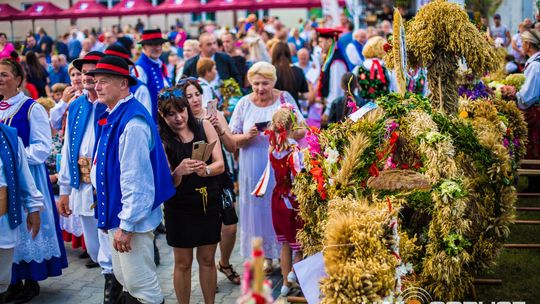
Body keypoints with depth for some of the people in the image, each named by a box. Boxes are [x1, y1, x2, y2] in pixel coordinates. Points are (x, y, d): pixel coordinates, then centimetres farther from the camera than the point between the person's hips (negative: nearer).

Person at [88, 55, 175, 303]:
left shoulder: (132, 122, -22)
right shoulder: (110, 116, 7)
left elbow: (135, 178, -25)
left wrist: (126, 225, -23)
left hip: (132, 217, -9)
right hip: (114, 211, 9)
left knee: (141, 284, 1)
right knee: (125, 282, 21)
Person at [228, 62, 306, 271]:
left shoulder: (285, 99, -1)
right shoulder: (244, 104, 1)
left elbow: (302, 131, 1)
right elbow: (232, 139, 2)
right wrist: (247, 136, -18)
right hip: (254, 169, 1)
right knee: (259, 209, 6)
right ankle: (266, 255, 17)